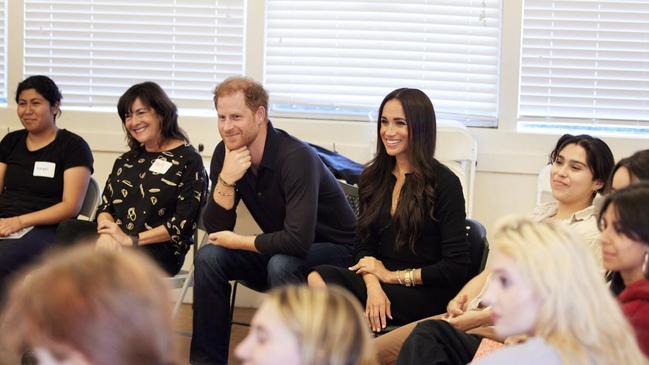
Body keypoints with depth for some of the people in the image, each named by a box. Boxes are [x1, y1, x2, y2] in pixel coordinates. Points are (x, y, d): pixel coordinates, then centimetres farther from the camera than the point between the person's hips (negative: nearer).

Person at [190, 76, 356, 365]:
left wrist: (239, 243, -21)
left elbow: (298, 241, -36)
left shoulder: (296, 157, -29)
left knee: (281, 264, -35)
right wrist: (226, 180, -26)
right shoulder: (225, 154, -8)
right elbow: (215, 230, -9)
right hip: (278, 251, 7)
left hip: (335, 252, -7)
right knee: (209, 257, -13)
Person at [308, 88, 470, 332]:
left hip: (428, 294, -5)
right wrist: (373, 285, -14)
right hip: (382, 283, 6)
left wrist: (392, 275, -7)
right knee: (318, 278, -27)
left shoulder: (443, 182, -5)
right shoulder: (374, 178, 13)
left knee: (320, 282, -28)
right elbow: (365, 247, 9)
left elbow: (455, 267, -8)